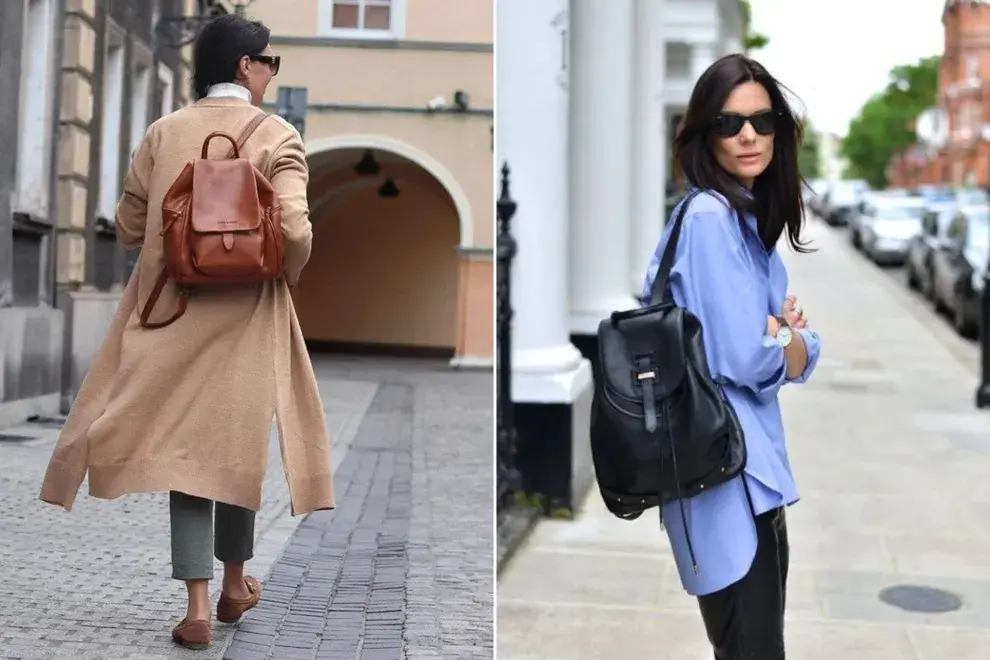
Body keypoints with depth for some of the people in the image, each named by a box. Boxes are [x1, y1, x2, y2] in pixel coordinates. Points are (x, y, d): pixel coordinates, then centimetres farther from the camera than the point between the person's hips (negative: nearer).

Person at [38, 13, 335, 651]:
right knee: (238, 442, 13)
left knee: (184, 443, 5)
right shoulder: (277, 136, -7)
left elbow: (129, 227, 5)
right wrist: (283, 278, 1)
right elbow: (295, 232, -18)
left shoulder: (164, 133, 3)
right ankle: (235, 584, 28)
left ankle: (198, 605, -1)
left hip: (171, 313, 2)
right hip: (245, 316, -2)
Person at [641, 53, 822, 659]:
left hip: (754, 463, 9)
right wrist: (786, 332, -1)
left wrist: (781, 332, -9)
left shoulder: (753, 220, 13)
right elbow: (746, 358, -21)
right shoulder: (710, 218, -16)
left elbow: (802, 358, 12)